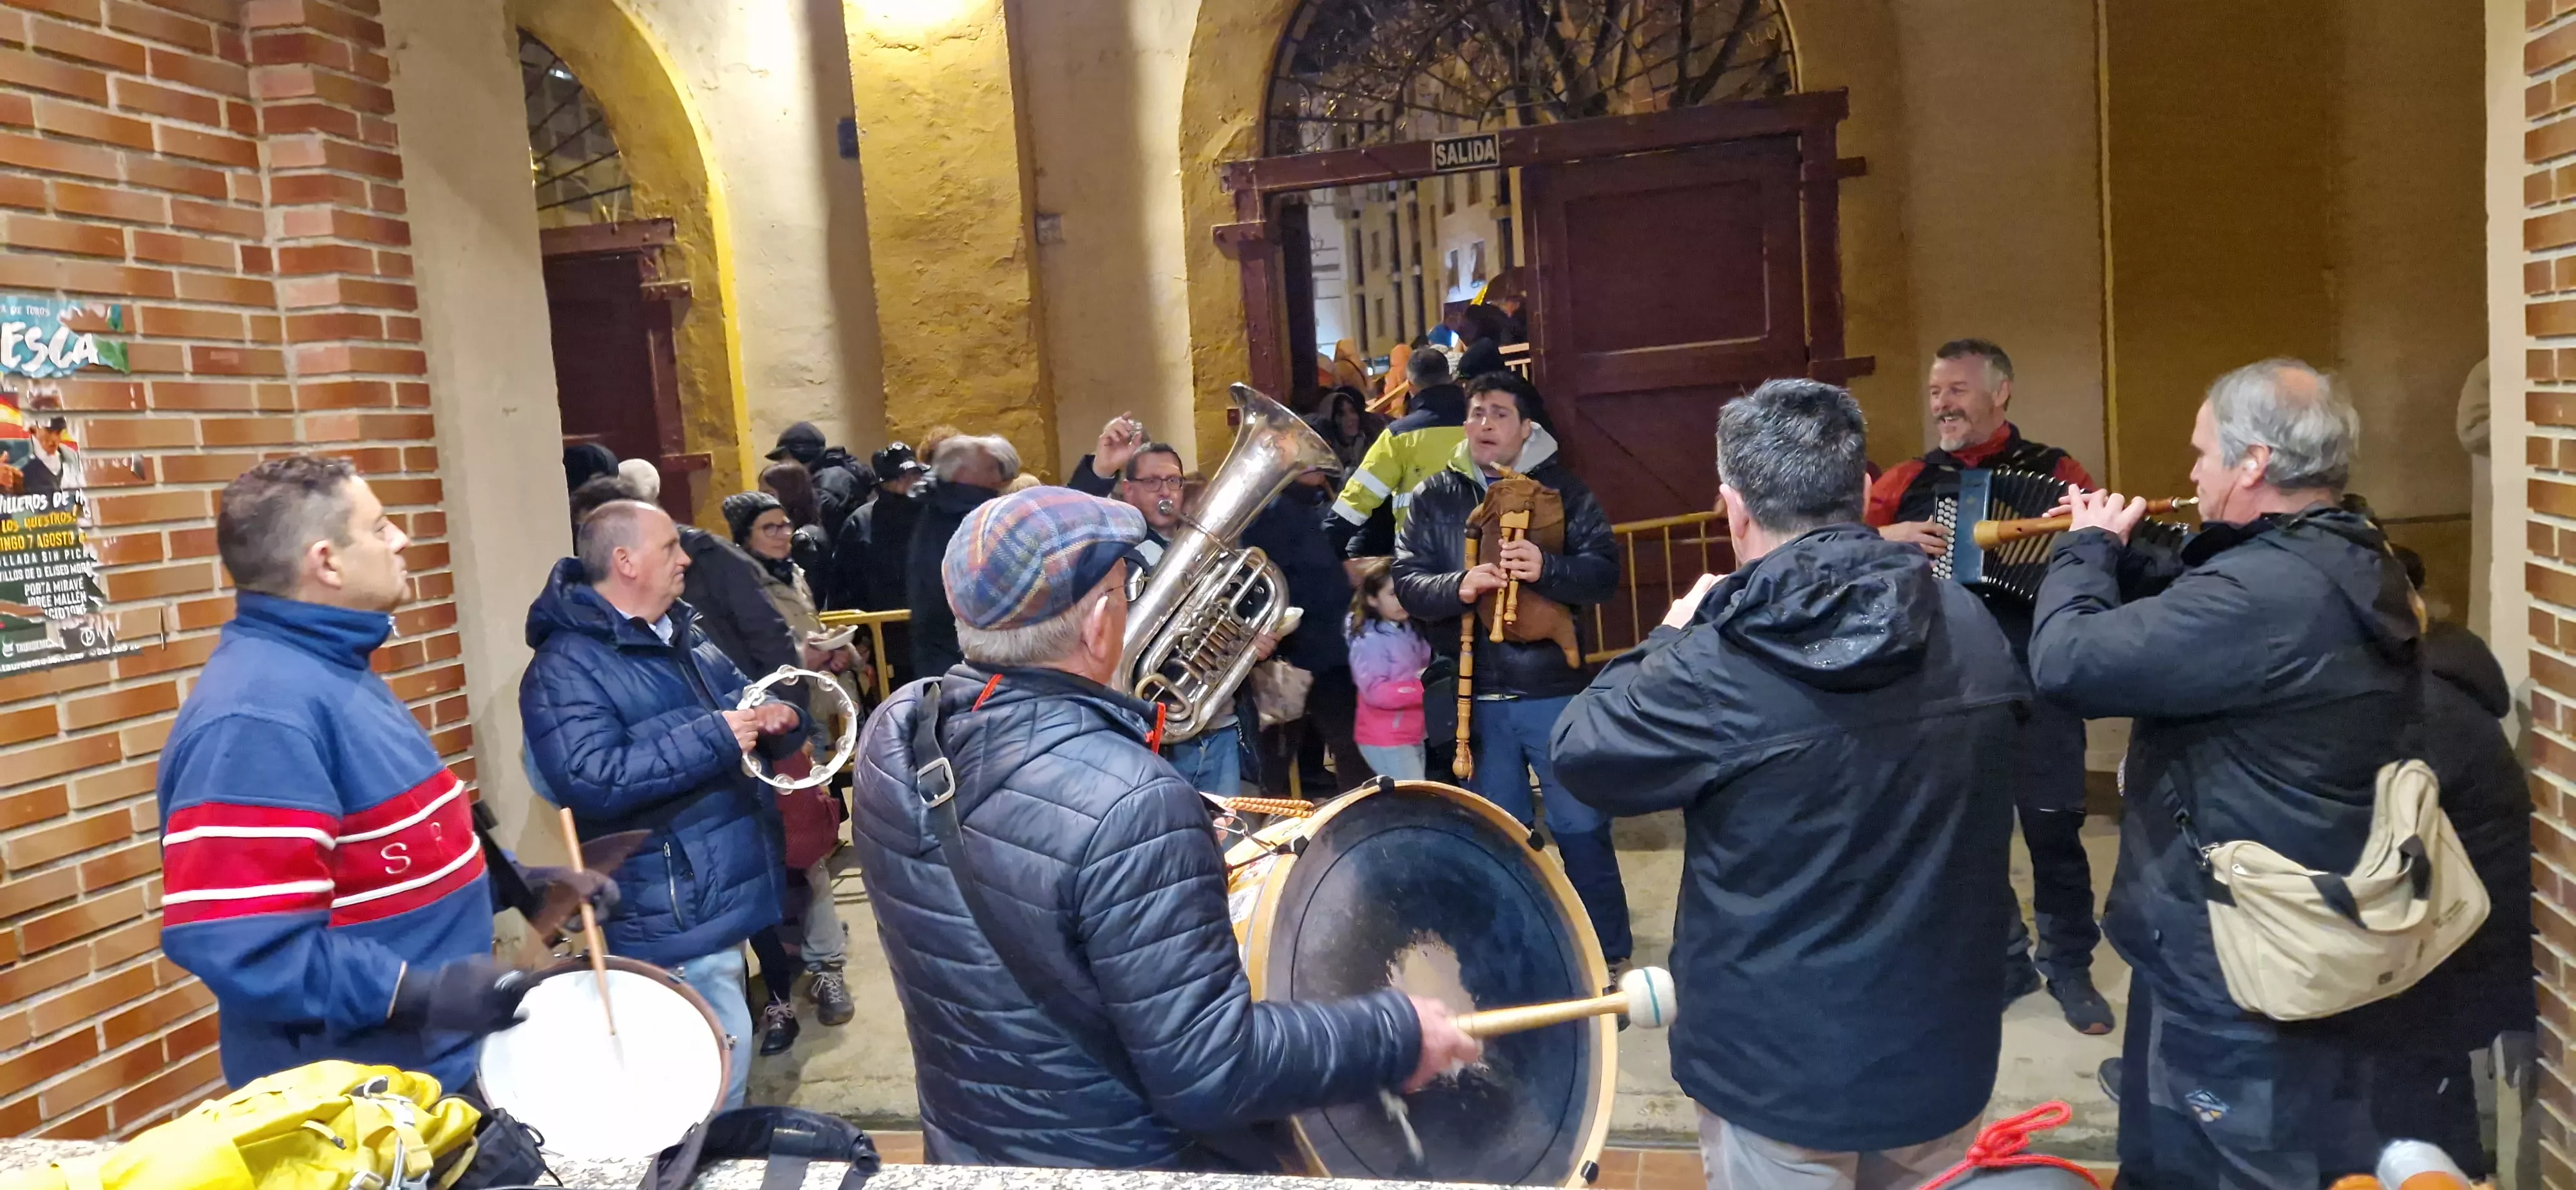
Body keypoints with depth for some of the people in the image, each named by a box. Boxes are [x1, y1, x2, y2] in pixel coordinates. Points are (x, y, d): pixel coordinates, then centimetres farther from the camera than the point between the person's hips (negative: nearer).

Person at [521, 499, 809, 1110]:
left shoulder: (684, 635, 12)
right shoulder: (567, 664, -15)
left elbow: (741, 710, 22)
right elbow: (588, 780, -28)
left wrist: (779, 720, -3)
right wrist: (712, 739, -27)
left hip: (725, 900, 9)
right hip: (671, 921, -9)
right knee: (714, 1087, -4)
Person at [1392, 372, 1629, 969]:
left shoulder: (1560, 487, 1)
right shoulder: (1434, 497, 5)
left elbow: (1605, 571, -7)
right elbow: (1406, 581, -2)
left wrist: (1547, 569, -25)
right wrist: (1457, 587, -22)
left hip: (1554, 690, -2)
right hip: (1475, 696, 2)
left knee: (1581, 828, 5)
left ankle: (1606, 954, 20)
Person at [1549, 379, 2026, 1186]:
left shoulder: (1713, 671, -24)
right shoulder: (1971, 630, -6)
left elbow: (1580, 753, -9)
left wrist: (1669, 639, 3)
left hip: (1782, 1065, -4)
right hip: (1944, 1047, 5)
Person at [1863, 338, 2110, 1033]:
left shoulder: (2055, 472, 6)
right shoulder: (1910, 480, 11)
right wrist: (1887, 536, -10)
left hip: (2034, 670, -2)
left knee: (2052, 823, -2)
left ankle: (2070, 968, 17)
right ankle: (2002, 959, 25)